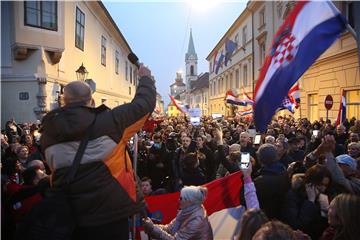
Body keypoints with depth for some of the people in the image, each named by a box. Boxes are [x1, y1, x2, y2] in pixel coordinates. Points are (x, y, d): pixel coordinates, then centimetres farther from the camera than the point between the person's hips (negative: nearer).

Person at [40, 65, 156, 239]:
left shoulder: (47, 135, -1)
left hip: (68, 217, 4)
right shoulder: (108, 121, -14)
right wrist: (145, 78, 15)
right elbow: (144, 103, -4)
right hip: (111, 212, -4)